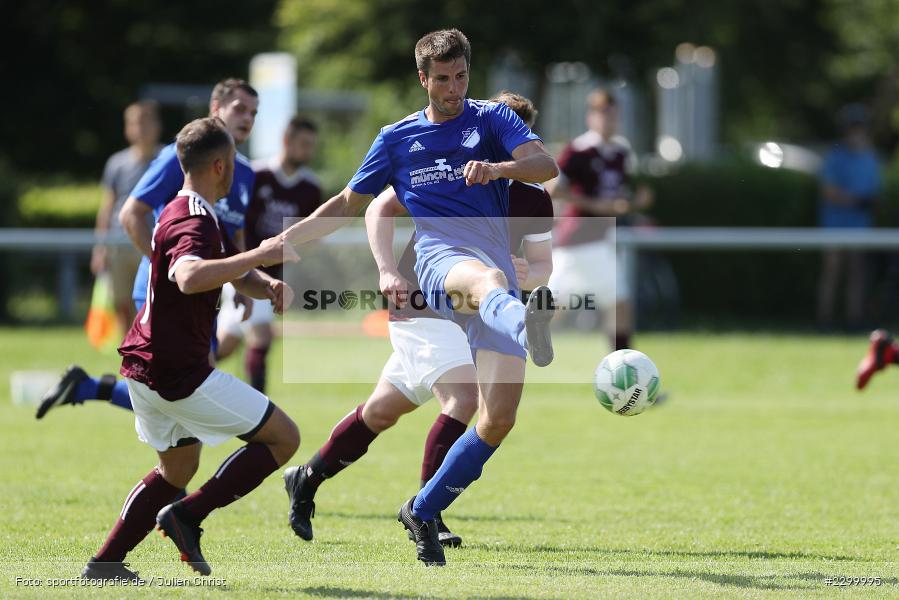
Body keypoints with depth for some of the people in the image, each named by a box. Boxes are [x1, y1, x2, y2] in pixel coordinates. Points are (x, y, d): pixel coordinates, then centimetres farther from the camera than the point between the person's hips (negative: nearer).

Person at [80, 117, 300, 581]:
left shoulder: (192, 214, 15)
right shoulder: (193, 223, -20)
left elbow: (240, 274, 20)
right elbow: (190, 277, -42)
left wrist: (271, 286, -2)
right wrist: (261, 254, -41)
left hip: (148, 365, 10)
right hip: (178, 373, -10)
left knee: (177, 470, 25)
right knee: (283, 438, -3)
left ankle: (106, 562, 20)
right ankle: (188, 516, -6)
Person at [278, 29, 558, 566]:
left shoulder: (492, 119, 13)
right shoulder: (398, 138, 19)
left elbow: (546, 165, -5)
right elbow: (349, 204, 30)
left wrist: (496, 168, -26)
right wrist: (283, 240, 25)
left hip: (498, 269, 1)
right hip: (441, 258, -1)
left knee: (499, 417, -8)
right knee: (488, 279, -42)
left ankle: (423, 511, 11)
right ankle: (525, 326, -81)